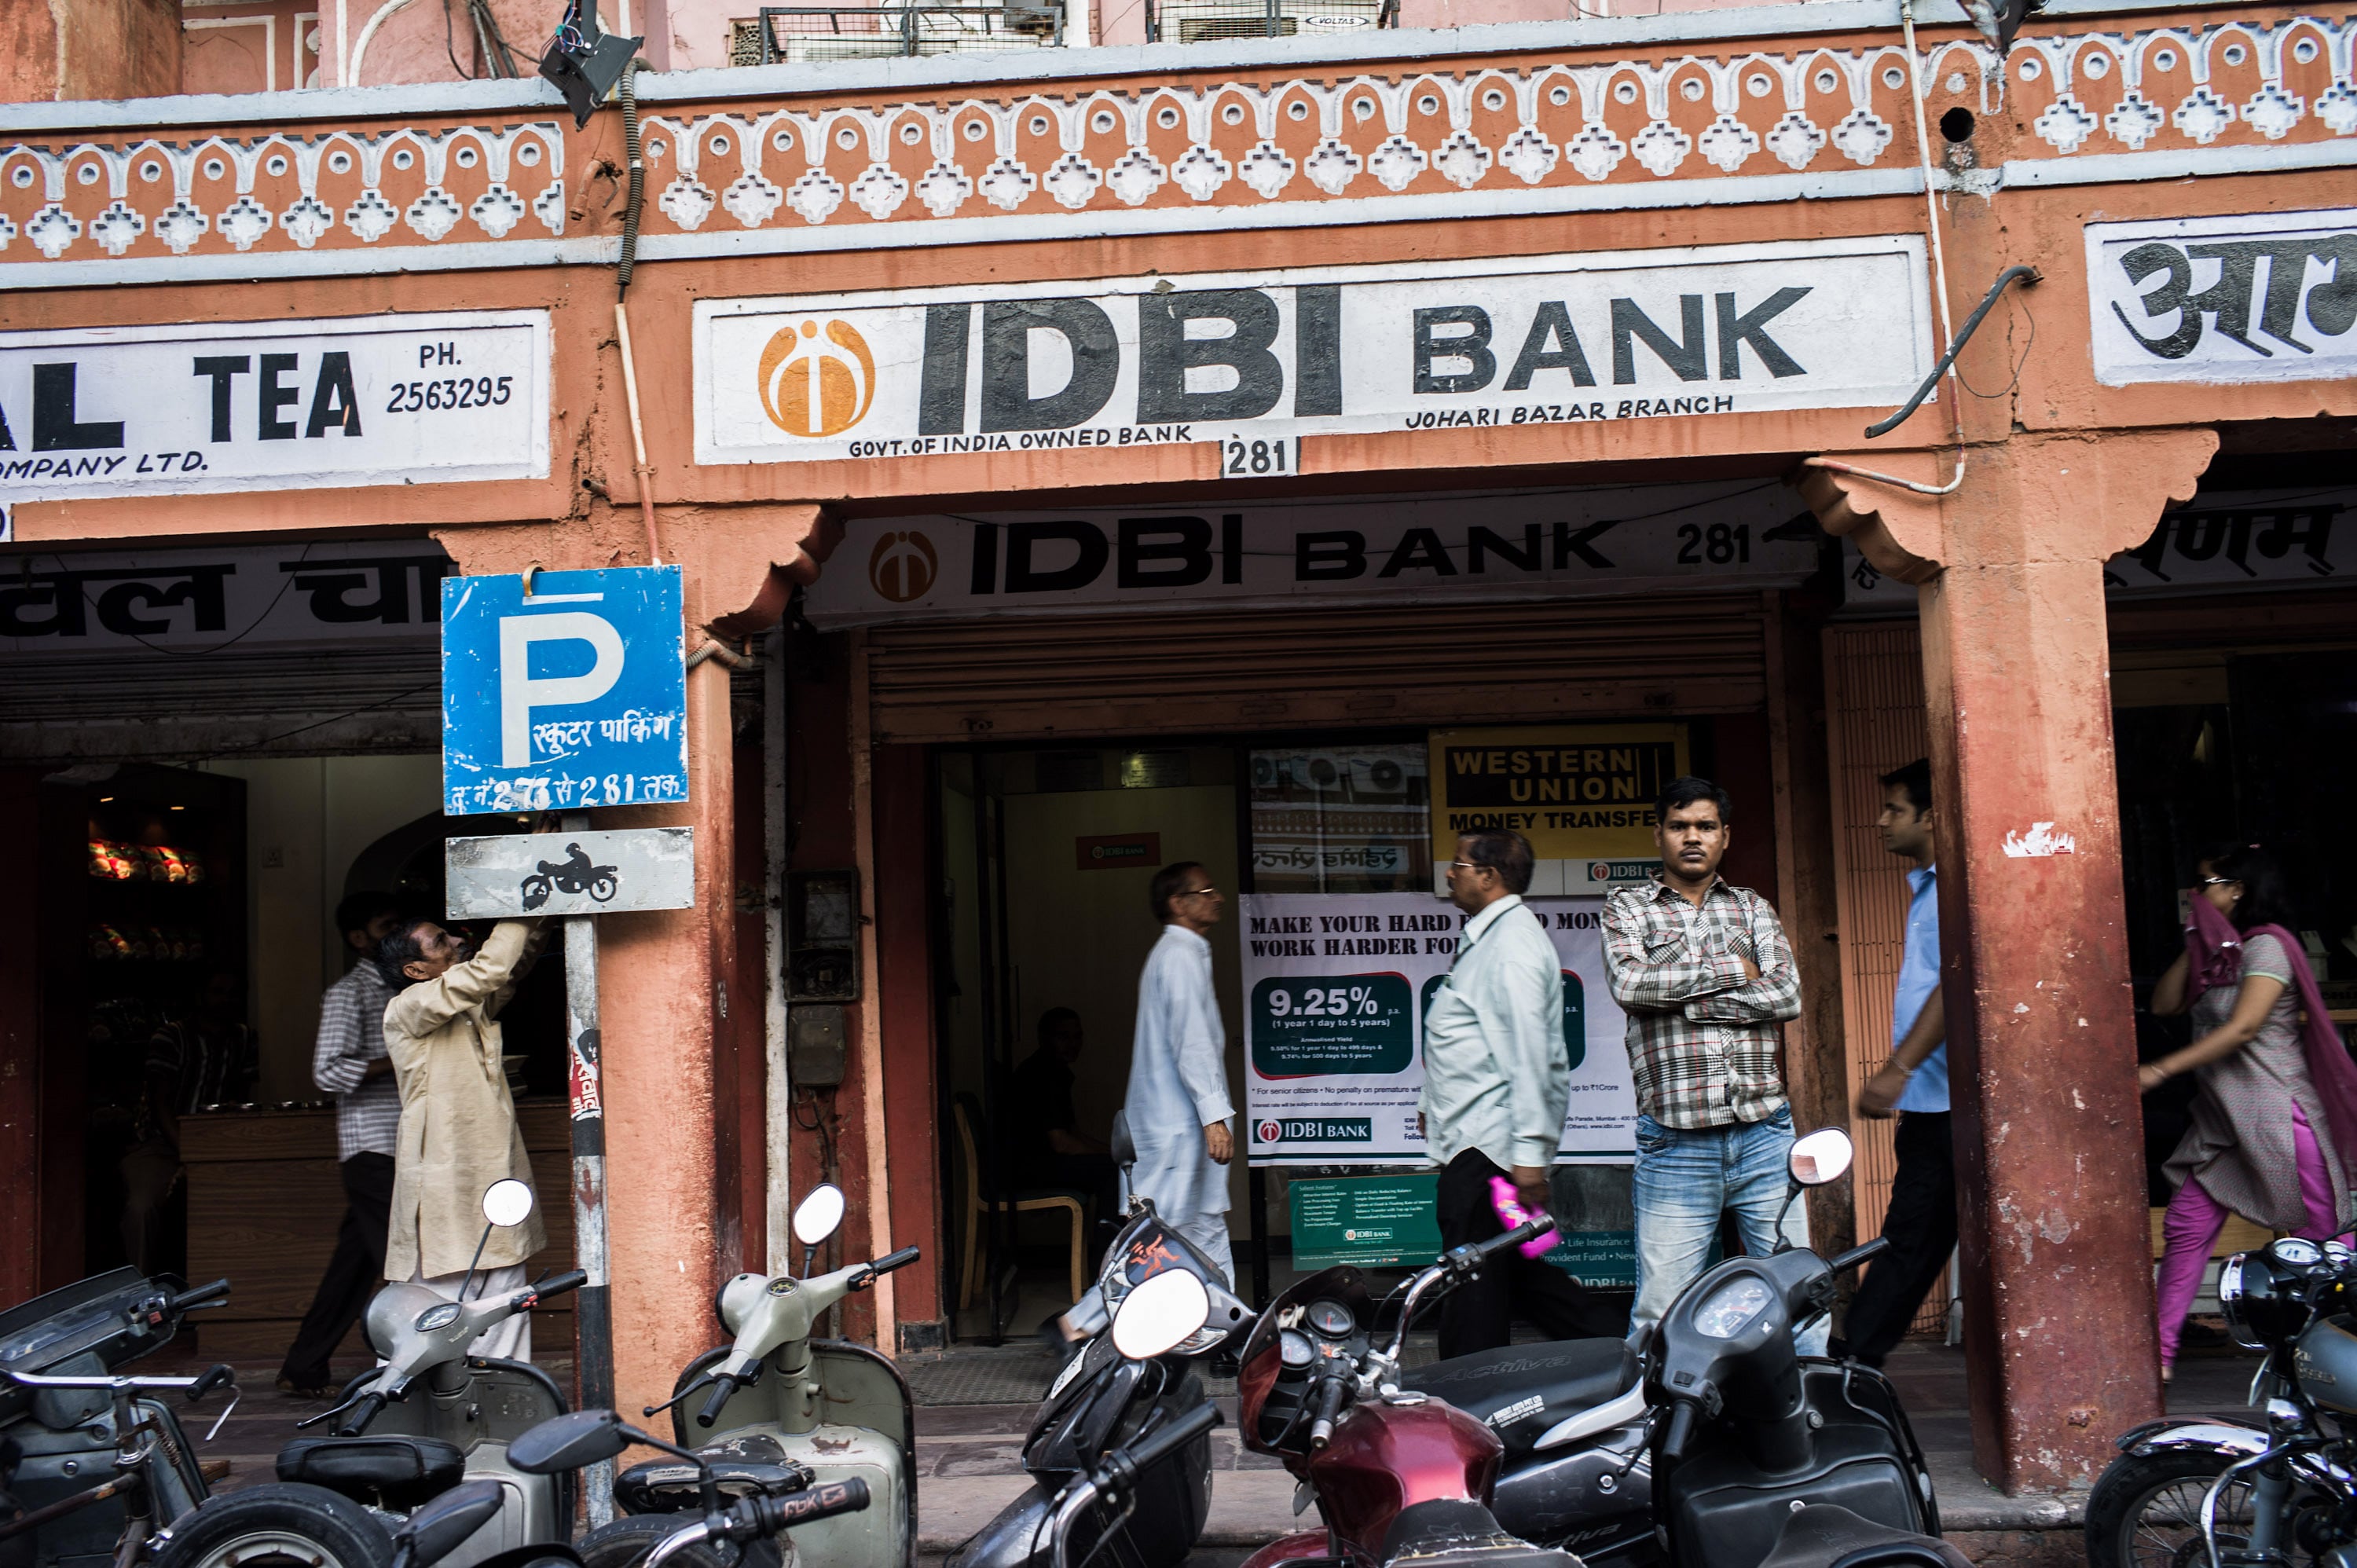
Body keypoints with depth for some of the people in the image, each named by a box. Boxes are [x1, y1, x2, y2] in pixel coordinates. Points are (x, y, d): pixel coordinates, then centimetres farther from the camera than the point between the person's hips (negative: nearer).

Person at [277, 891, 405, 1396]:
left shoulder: (396, 990, 20)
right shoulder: (348, 993, -7)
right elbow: (328, 1071, -17)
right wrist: (400, 1062, -18)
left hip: (398, 1148, 9)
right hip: (372, 1150, -8)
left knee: (354, 1266, 11)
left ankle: (304, 1369, 19)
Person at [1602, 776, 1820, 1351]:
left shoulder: (1753, 908, 15)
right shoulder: (1627, 908, 7)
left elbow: (1786, 995, -2)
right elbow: (1629, 983, -13)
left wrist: (1682, 998, -8)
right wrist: (1730, 968, -6)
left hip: (1764, 1135, 3)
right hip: (1675, 1146, -2)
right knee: (1662, 1316, 1)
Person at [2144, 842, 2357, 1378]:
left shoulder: (2266, 946, -10)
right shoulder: (2216, 952, 16)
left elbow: (2242, 1028, -20)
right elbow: (2164, 1004, 12)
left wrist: (2161, 1069, -24)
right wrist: (2192, 948, 3)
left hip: (2277, 1115, -8)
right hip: (2222, 1120, 8)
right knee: (2185, 1229, 1)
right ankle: (2161, 1351, 2)